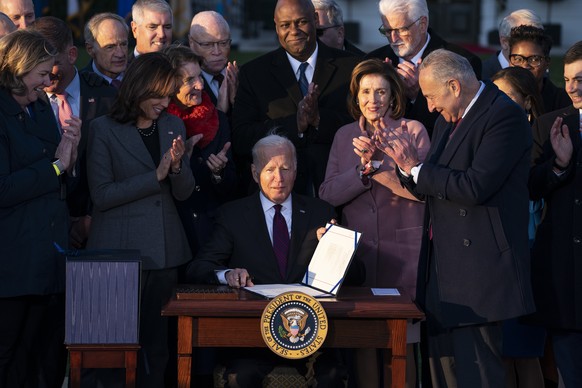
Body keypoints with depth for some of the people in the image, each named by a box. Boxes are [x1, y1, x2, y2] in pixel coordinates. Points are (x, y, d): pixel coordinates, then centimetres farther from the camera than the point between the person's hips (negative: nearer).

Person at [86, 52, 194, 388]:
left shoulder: (173, 126, 11)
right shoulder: (104, 129, -4)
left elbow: (184, 192, 10)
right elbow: (101, 195, -10)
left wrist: (177, 166, -11)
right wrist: (155, 176, -14)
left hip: (164, 250, 4)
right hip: (121, 250, -4)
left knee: (157, 343, 4)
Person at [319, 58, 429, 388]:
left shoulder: (413, 131, 1)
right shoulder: (345, 136, 12)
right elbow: (329, 193, 2)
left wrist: (375, 163, -15)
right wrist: (364, 169, -13)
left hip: (402, 249, -3)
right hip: (357, 248, 3)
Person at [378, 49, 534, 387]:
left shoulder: (505, 116, -12)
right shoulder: (448, 121, 18)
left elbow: (475, 187, -22)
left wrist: (416, 167, -11)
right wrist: (409, 163, -1)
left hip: (478, 271, -9)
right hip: (444, 270, 9)